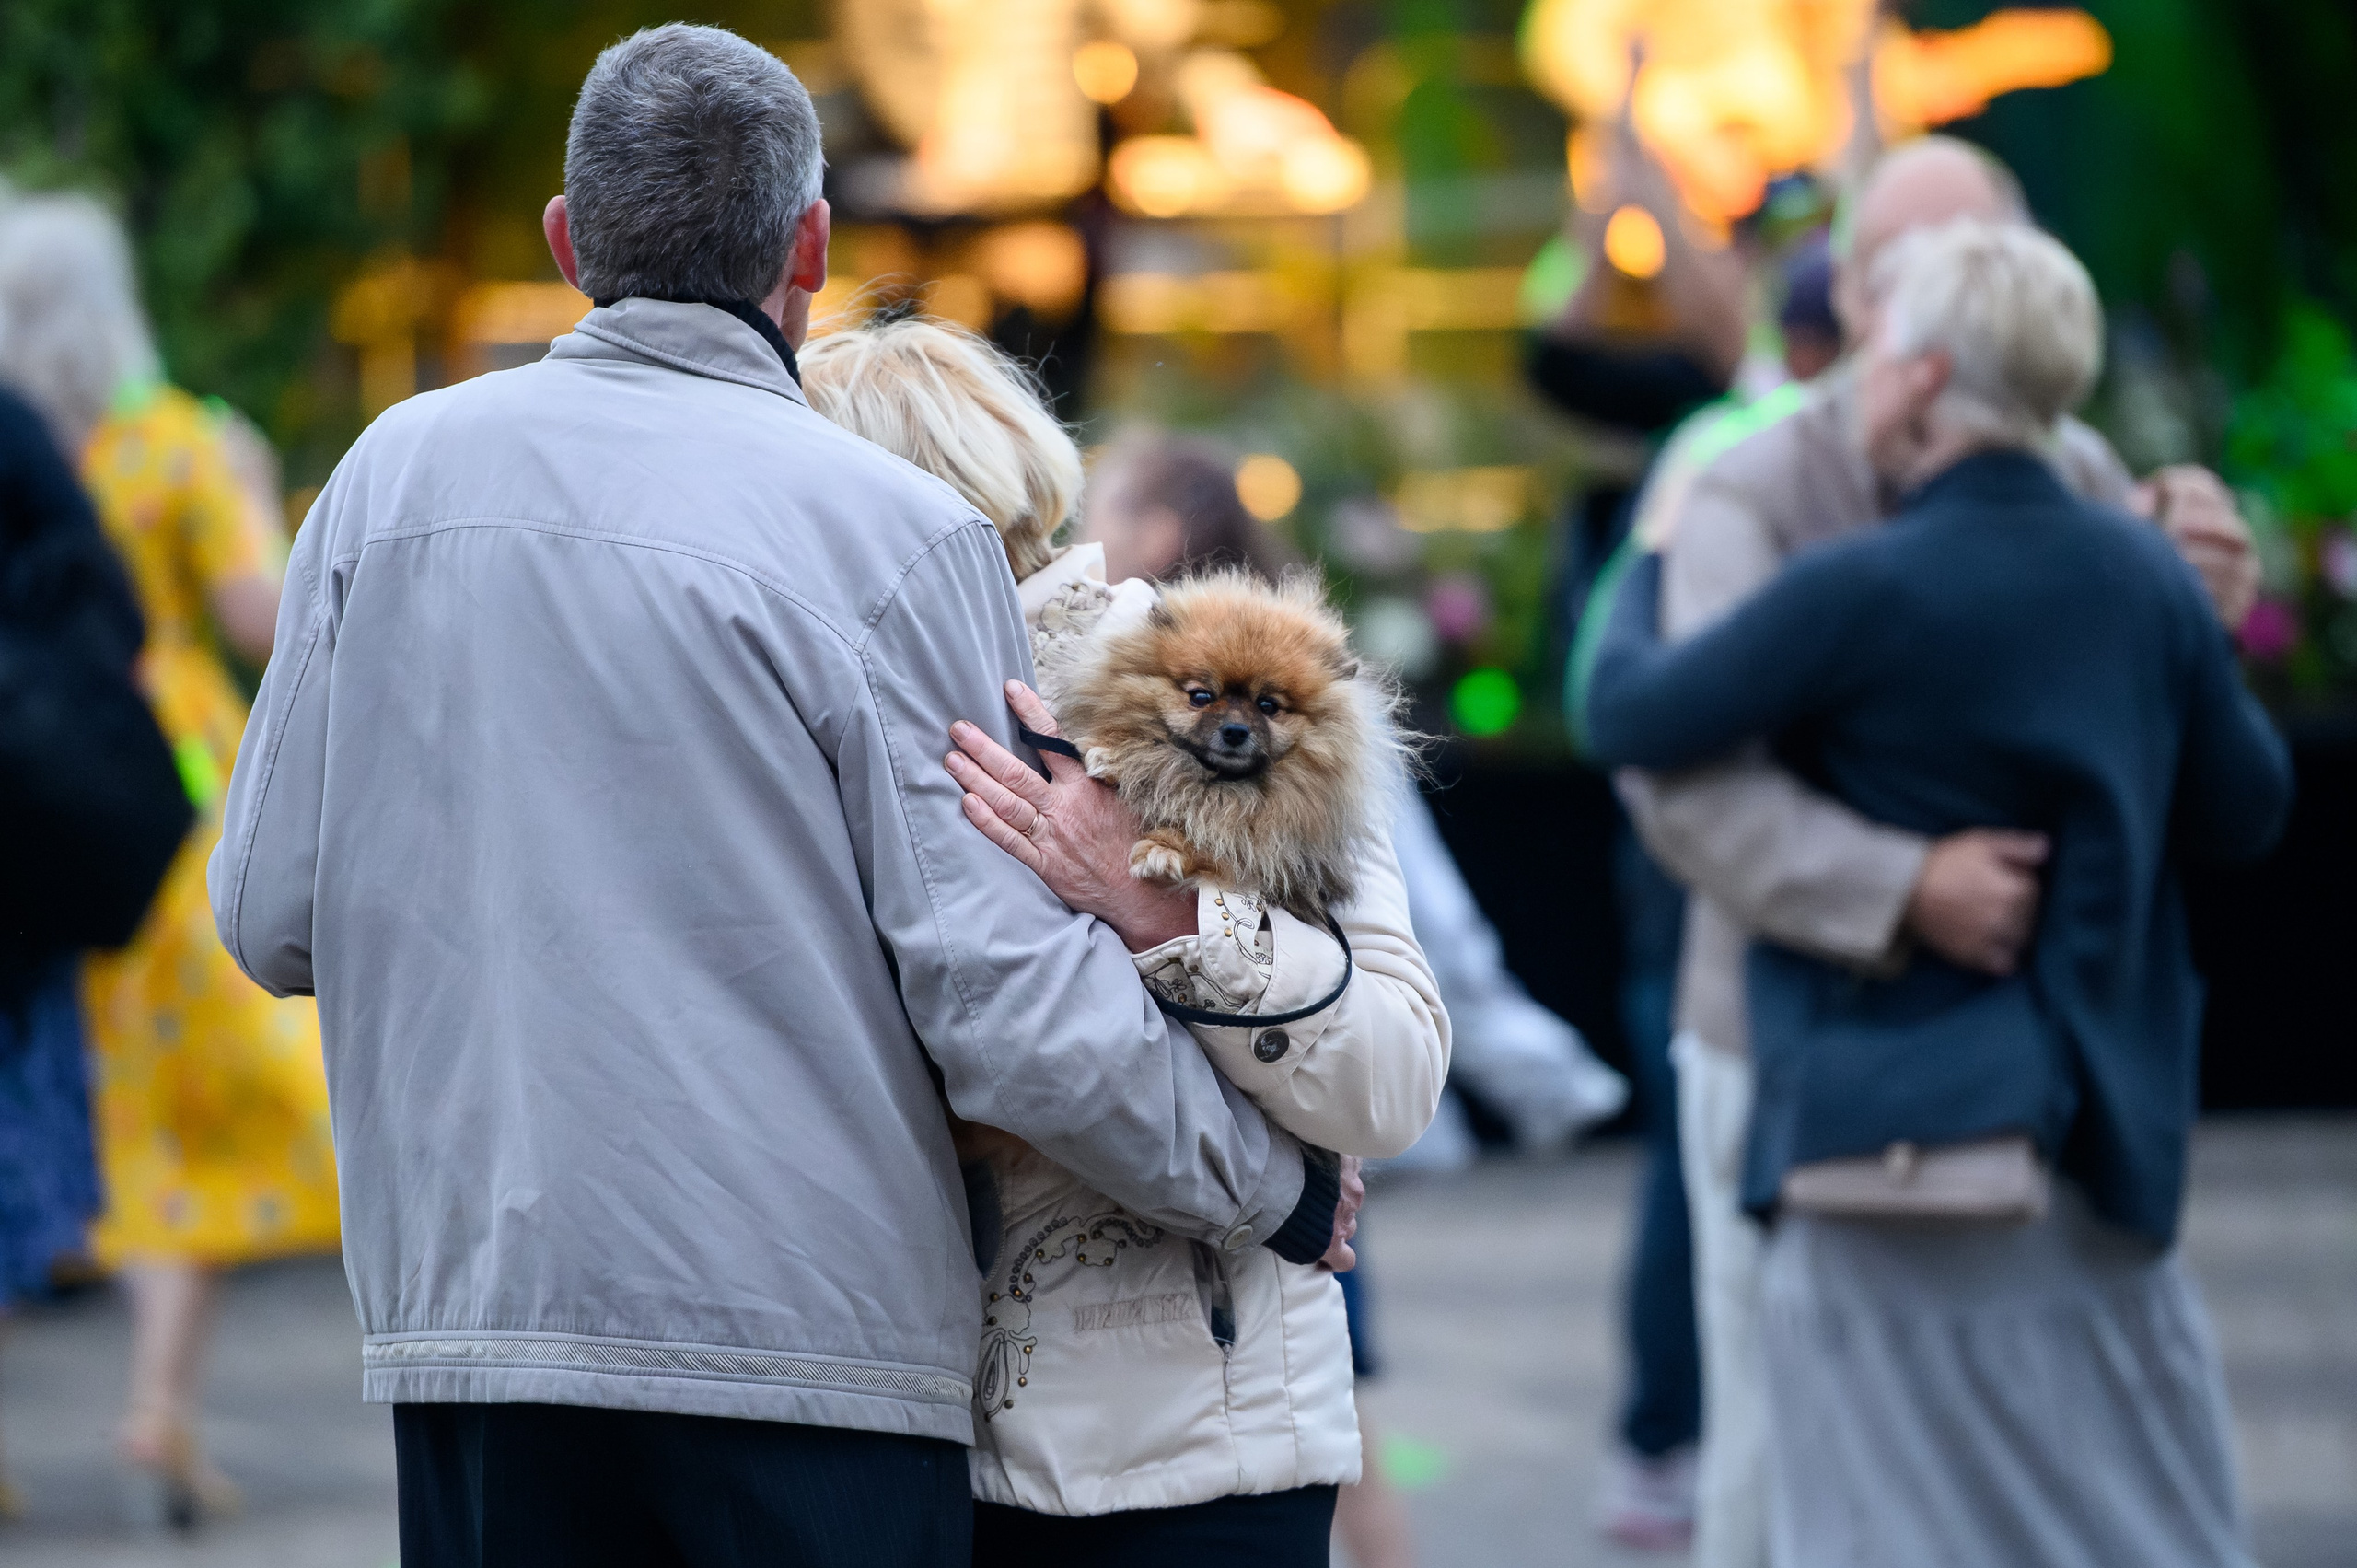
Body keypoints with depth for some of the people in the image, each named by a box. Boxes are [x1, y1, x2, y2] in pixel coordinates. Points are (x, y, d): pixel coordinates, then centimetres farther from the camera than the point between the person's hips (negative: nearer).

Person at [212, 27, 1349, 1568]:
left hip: (469, 1311, 4)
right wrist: (1279, 1190, 4)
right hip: (813, 1329, -4)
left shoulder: (396, 473, 5)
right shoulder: (894, 532, -7)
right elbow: (1009, 1002, -11)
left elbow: (271, 916, 9)